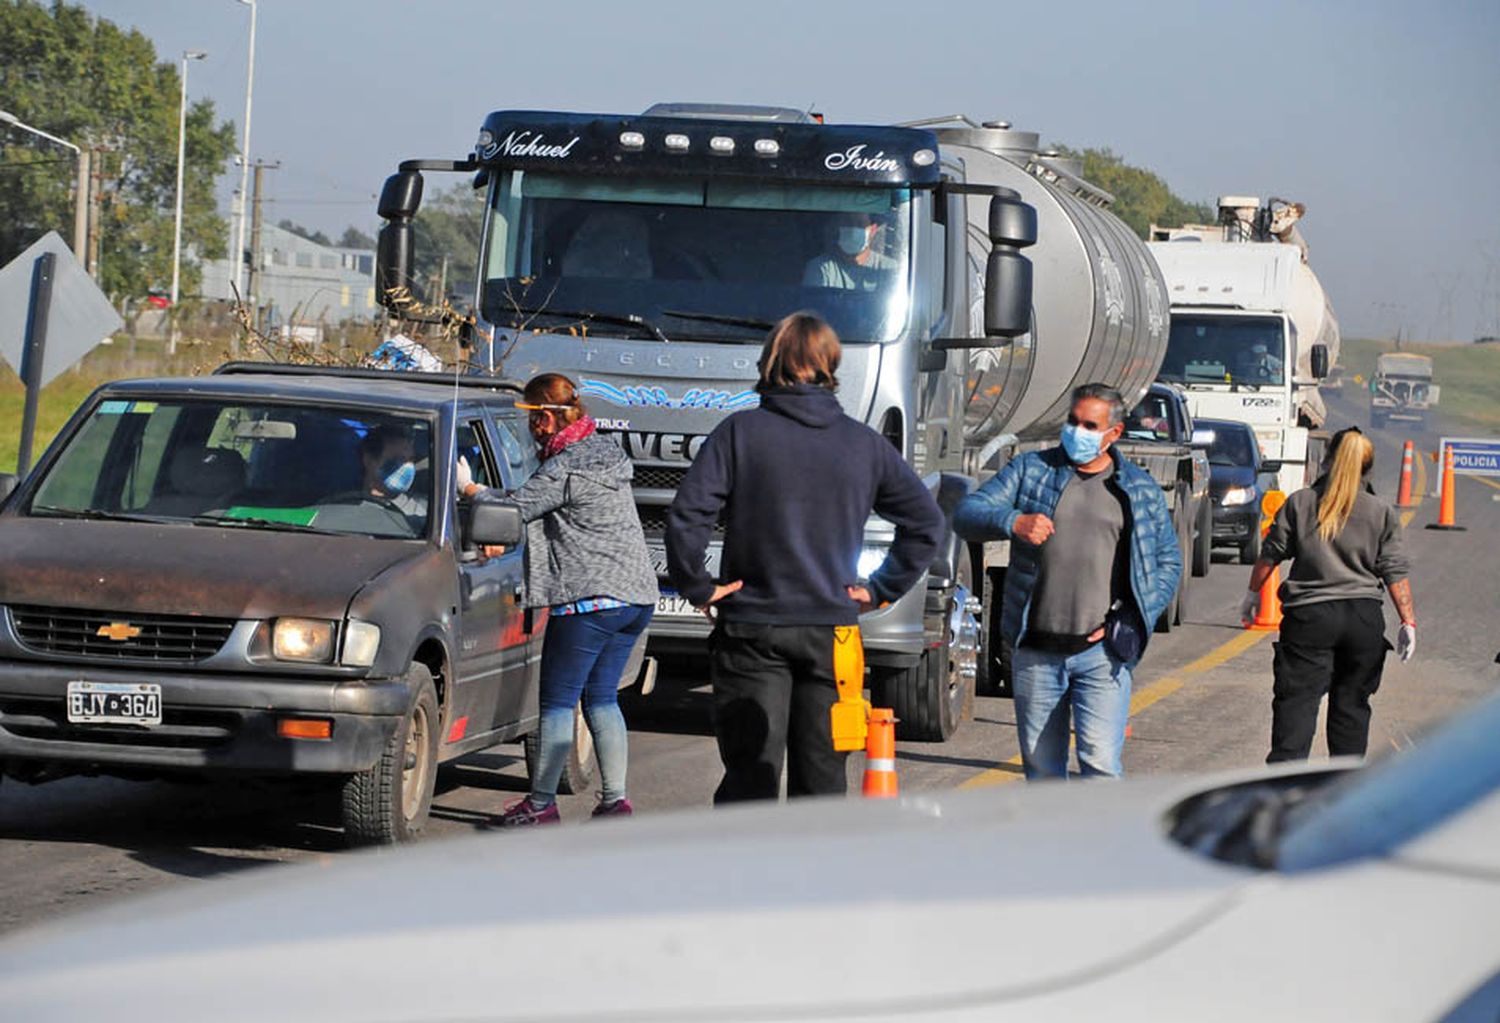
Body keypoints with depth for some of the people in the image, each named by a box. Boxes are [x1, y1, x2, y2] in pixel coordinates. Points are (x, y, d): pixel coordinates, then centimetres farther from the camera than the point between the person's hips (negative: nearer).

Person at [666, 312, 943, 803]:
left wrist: (697, 587, -3)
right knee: (821, 779, 8)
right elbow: (926, 520, 9)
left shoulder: (740, 432, -5)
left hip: (752, 632, -3)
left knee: (749, 776, -2)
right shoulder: (865, 444, 6)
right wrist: (880, 590, 11)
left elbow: (686, 517, -14)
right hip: (832, 632, 3)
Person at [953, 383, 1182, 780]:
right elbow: (966, 514, 0)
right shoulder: (1030, 470, 7)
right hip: (1036, 653, 2)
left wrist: (1128, 622, 0)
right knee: (1041, 768, 8)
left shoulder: (1140, 491, 8)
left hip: (1101, 653, -2)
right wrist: (1013, 522, -23)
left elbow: (1168, 562, 14)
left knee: (1100, 763, -14)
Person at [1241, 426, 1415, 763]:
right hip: (1364, 615, 2)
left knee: (1297, 700, -4)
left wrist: (1253, 592, 20)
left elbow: (1270, 555, 6)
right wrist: (1408, 621, 2)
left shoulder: (1299, 503, 2)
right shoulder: (1381, 513, 4)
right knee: (1351, 704, 12)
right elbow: (1395, 571, 0)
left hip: (1310, 615, -2)